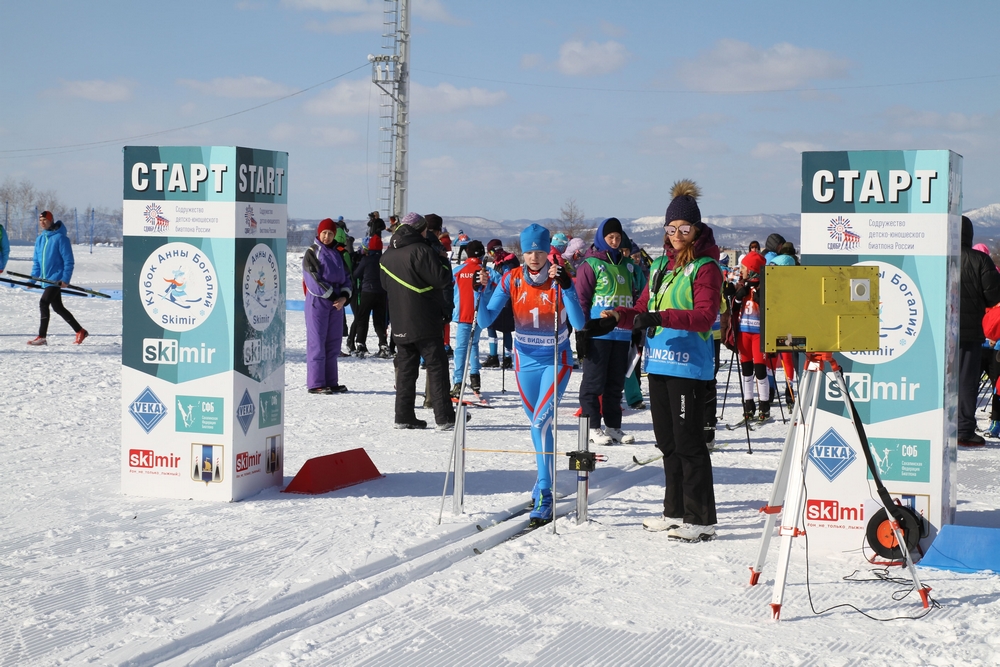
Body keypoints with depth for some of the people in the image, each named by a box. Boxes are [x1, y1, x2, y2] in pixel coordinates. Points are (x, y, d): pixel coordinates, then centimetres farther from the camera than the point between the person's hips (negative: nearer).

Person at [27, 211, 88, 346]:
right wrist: (33, 279, 9)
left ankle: (42, 337, -12)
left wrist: (65, 279, -20)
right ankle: (80, 331, 24)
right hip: (47, 279, 8)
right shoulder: (40, 239, 11)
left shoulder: (60, 238, -11)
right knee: (58, 307, 13)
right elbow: (36, 261, 18)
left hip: (56, 278, -8)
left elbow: (68, 261, -13)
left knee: (43, 303, -16)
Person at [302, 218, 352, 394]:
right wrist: (332, 296, -13)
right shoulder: (312, 252, -3)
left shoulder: (337, 253, 15)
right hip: (318, 301, -6)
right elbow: (314, 278, -11)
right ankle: (315, 384, -7)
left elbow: (346, 277, 11)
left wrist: (344, 296, -6)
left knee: (333, 342, 8)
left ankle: (331, 382, 14)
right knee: (317, 341, -7)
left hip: (337, 302, 6)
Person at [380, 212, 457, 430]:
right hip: (425, 322, -7)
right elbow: (443, 279, -15)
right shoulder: (420, 250, -14)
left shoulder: (387, 256, 10)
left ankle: (404, 416, 10)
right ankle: (444, 418, -6)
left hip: (400, 324, 7)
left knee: (406, 368, 11)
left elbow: (385, 285, 21)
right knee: (437, 367, -3)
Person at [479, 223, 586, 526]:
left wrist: (566, 287, -35)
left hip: (555, 360, -3)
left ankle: (544, 496, -17)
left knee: (541, 422, -19)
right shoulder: (511, 280, -6)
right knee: (539, 425, 16)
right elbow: (486, 320, -9)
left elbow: (579, 323, -24)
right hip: (525, 361, 4)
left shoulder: (559, 280, -13)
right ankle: (544, 480, 37)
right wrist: (484, 291, -25)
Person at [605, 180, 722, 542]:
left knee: (689, 442, -8)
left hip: (689, 364, -8)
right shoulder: (661, 265, 16)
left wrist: (662, 317, -30)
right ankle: (675, 511, 24)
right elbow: (645, 307, 20)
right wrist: (620, 315, 0)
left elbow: (705, 316, -18)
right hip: (658, 361, 8)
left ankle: (701, 519, -3)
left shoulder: (705, 267, -7)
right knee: (667, 441, 14)